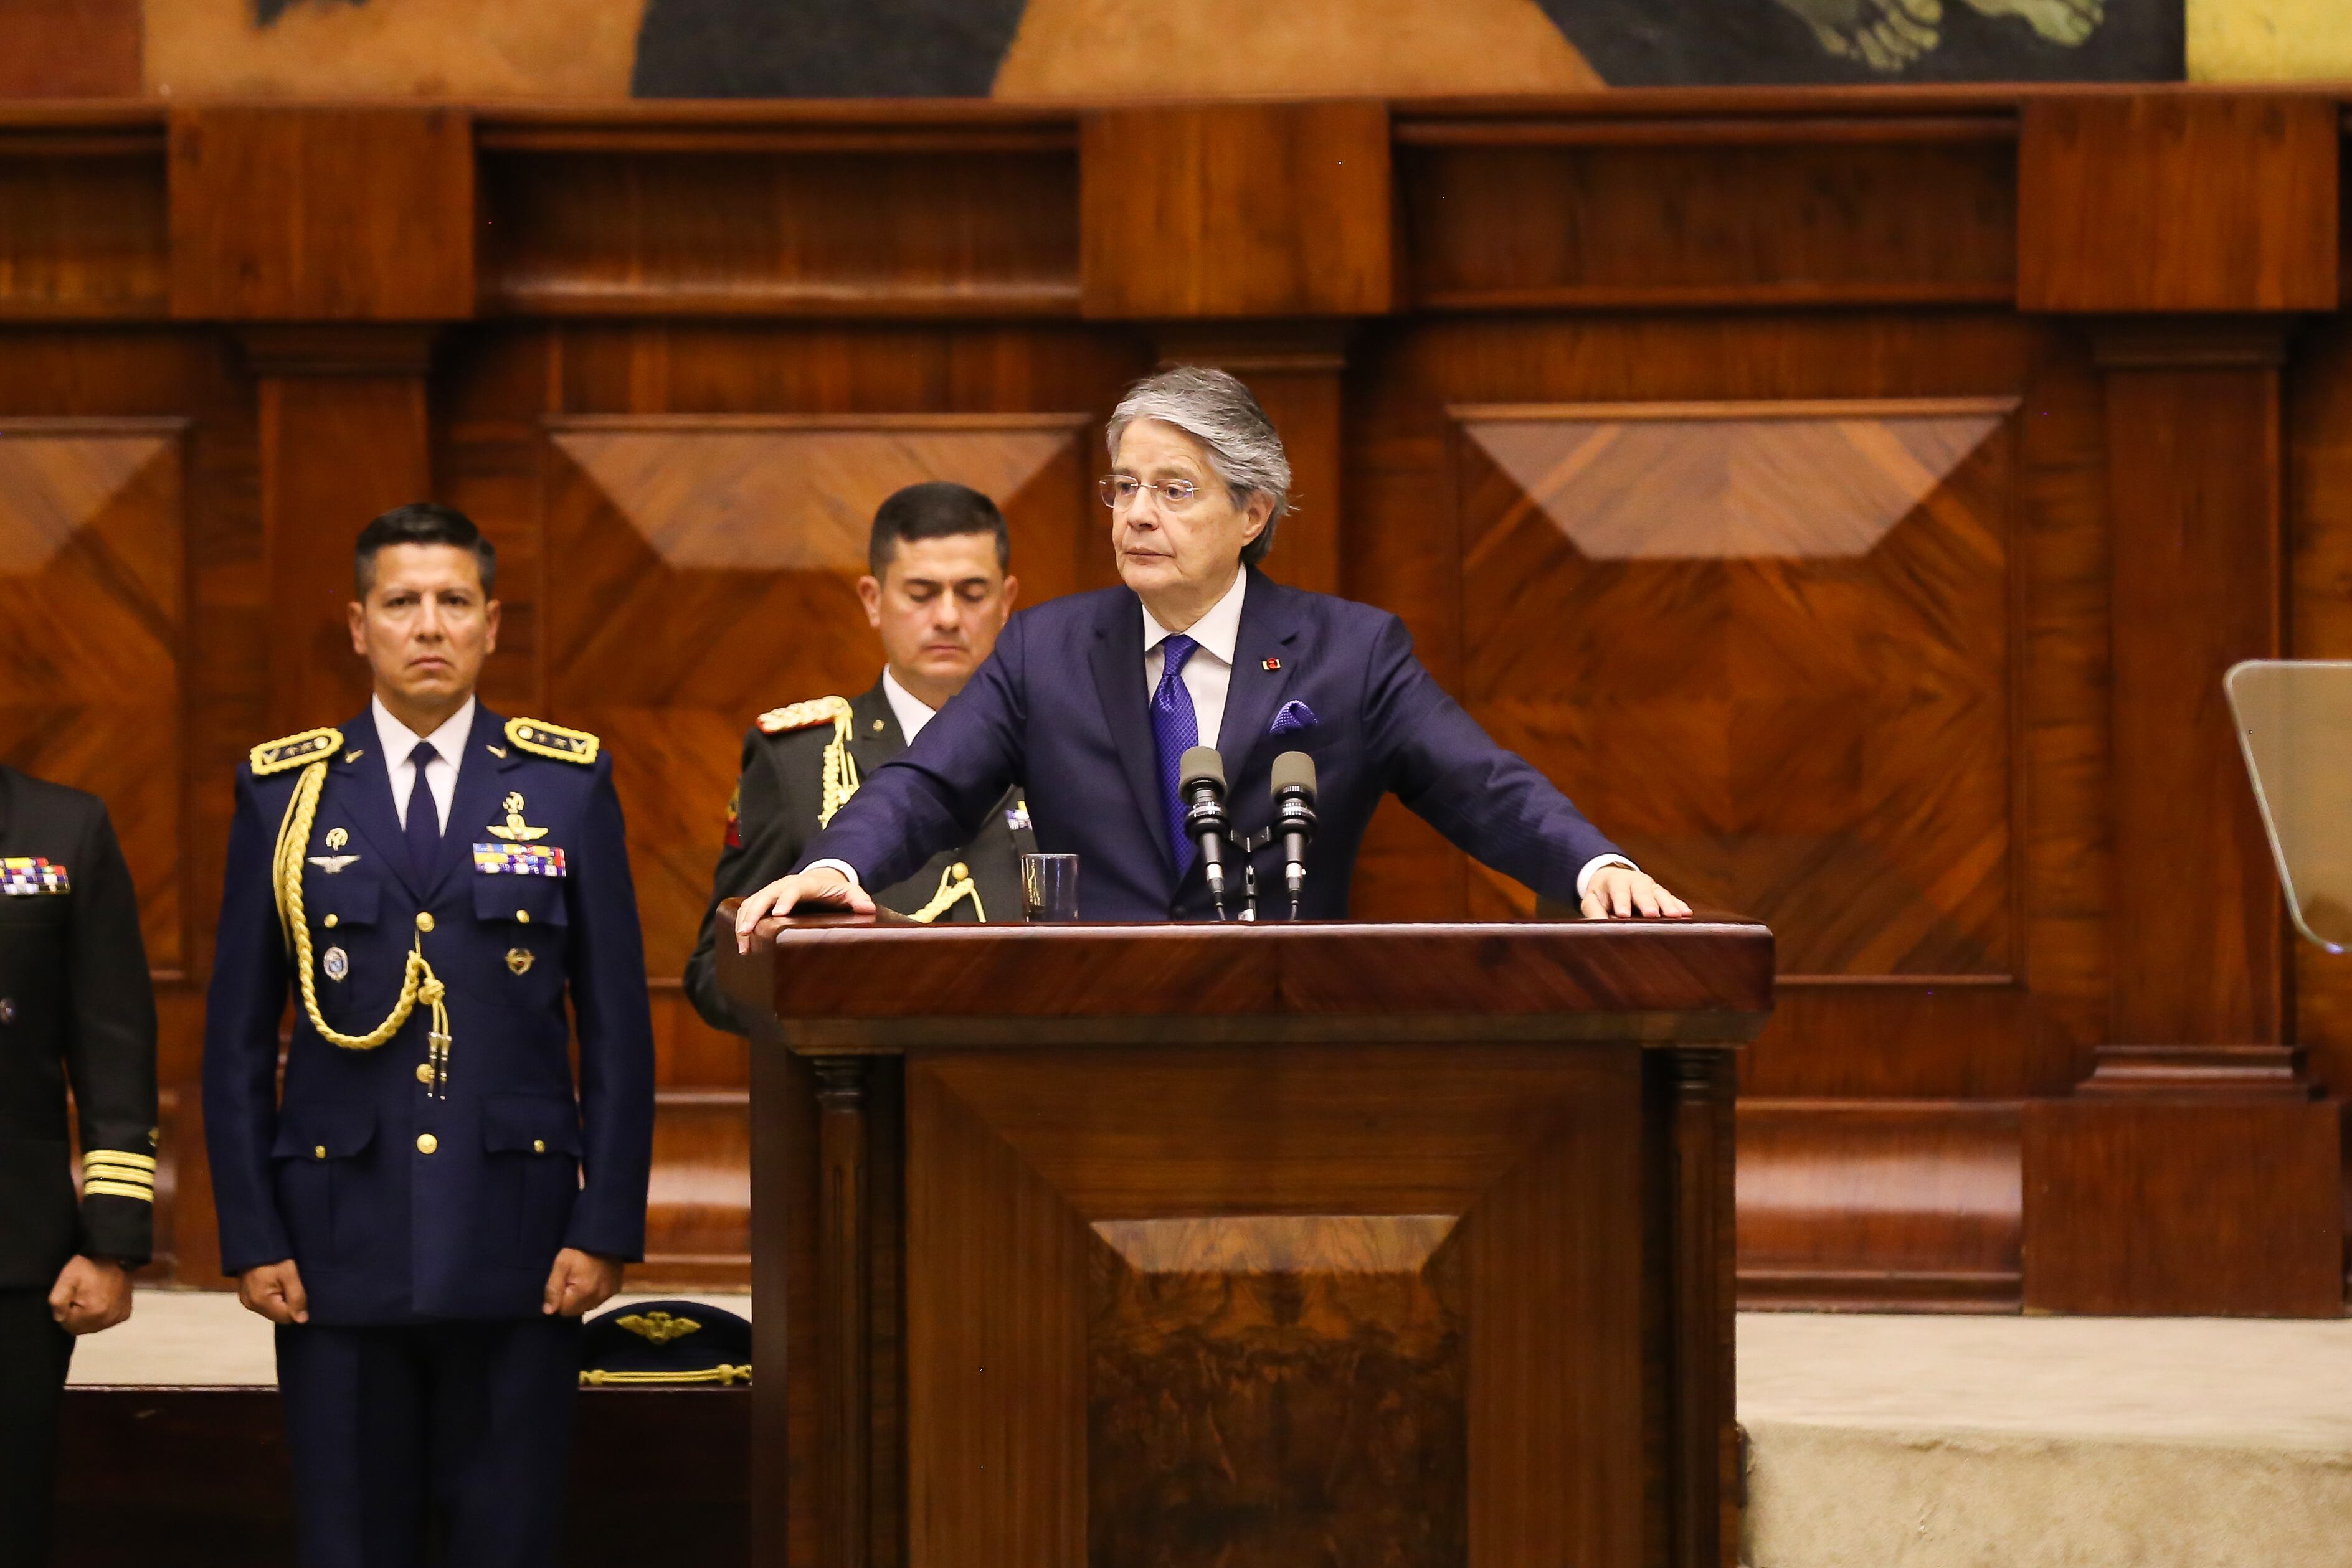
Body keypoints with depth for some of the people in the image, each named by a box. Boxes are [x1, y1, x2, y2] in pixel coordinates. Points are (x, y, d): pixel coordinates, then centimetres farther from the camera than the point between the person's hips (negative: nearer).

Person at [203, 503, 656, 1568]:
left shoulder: (570, 784, 6)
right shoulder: (283, 792, 6)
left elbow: (618, 1029, 5)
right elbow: (236, 1039, 7)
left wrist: (607, 1229, -3)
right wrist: (250, 1238, -1)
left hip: (516, 1248, 0)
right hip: (340, 1249, 0)